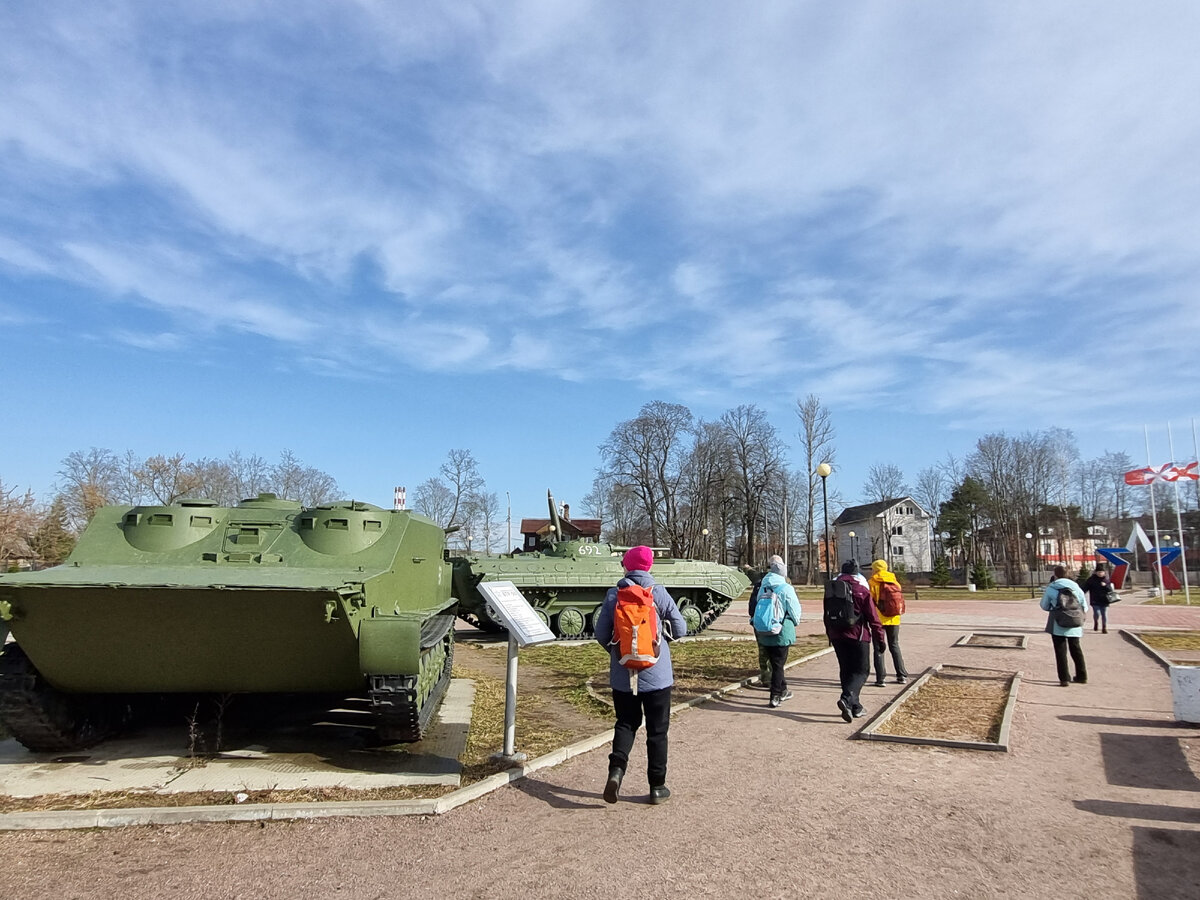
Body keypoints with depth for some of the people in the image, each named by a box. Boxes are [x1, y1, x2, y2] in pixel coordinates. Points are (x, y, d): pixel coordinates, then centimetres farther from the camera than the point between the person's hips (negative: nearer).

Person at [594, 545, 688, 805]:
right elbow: (680, 630, -5)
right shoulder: (659, 593, -9)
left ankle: (617, 767, -5)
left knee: (626, 723, 18)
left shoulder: (613, 595, -5)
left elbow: (601, 634, -3)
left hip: (622, 675, 2)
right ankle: (657, 787, 18)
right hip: (656, 675, -1)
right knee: (657, 730, 12)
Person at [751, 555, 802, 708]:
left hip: (765, 634, 5)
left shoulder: (762, 588, 2)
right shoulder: (786, 588, -15)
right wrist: (796, 622, 13)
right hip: (782, 632, -5)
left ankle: (782, 691, 32)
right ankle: (775, 697, 5)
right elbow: (795, 610, -10)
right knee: (778, 664, 3)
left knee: (775, 662, 18)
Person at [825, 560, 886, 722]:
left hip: (837, 636, 5)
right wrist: (880, 638, -2)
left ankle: (854, 707, 16)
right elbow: (873, 617, -10)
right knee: (861, 670, 3)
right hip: (858, 636, -5)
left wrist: (830, 635, 22)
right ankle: (846, 699, -18)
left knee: (846, 670, 14)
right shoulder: (862, 590, -9)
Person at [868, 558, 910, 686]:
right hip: (894, 619, 5)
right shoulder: (894, 581, 6)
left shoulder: (872, 582, -8)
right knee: (895, 646, 17)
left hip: (879, 619, -5)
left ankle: (881, 678, -3)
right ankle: (902, 676, 19)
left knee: (879, 649, 1)